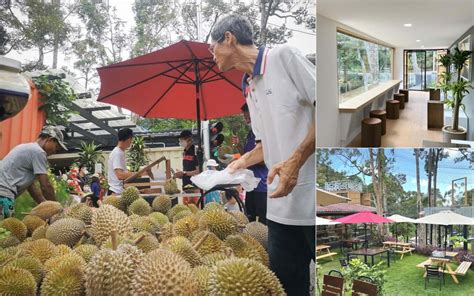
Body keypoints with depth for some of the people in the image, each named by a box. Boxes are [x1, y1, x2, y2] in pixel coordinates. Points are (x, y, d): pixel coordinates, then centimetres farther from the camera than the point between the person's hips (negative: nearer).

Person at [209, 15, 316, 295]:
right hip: (282, 203, 7)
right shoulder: (249, 88, 18)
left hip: (311, 196, -7)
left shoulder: (283, 56, -4)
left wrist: (296, 159, -19)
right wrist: (240, 163, 13)